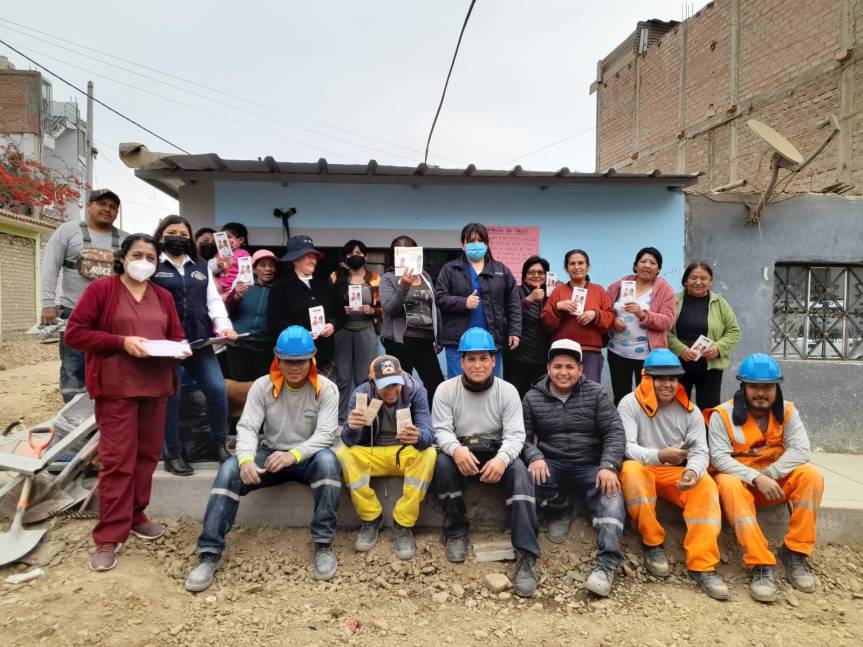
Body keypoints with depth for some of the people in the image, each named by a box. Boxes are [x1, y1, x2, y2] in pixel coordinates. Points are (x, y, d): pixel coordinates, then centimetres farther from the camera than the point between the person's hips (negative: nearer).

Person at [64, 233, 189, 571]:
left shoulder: (163, 297, 14)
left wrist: (180, 347, -4)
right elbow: (74, 332, -6)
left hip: (156, 386, 5)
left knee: (147, 454, 11)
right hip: (116, 387, -5)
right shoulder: (100, 289, -1)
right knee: (117, 459, -5)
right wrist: (122, 342, -16)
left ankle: (136, 515, 27)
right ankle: (109, 536, 4)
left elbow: (177, 335, 20)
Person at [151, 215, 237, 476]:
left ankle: (220, 443, 17)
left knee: (217, 389, -2)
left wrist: (224, 326, -5)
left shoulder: (201, 267, 18)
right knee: (170, 396, 2)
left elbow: (213, 300, 12)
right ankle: (173, 454, 16)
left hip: (199, 341, 4)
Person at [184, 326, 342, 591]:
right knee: (230, 469, -26)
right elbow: (247, 427, -12)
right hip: (270, 454, 2)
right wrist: (246, 459, -34)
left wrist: (293, 455, -36)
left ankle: (323, 544, -25)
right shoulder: (262, 386, -4)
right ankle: (210, 552, -18)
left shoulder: (326, 389, -10)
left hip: (308, 457, -2)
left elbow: (326, 433, -19)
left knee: (327, 460, -36)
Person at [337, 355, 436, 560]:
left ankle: (403, 524, -17)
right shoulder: (361, 394, -13)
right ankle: (371, 518, -9)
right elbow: (349, 441, -20)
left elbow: (428, 434, -24)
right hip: (372, 454, 1)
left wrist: (418, 437, -49)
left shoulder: (416, 391, -15)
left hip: (406, 453, -1)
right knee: (344, 454, -27)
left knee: (428, 454, -31)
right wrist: (351, 428, -44)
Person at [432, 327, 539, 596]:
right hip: (460, 454, 0)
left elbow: (515, 434, -9)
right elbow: (441, 430, -10)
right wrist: (456, 449, -34)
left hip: (497, 454, 0)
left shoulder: (507, 391, -3)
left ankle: (525, 555, -31)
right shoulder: (446, 389, -3)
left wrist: (502, 458, -32)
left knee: (520, 471, -31)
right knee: (443, 462, -33)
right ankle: (456, 532, -11)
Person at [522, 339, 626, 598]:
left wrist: (608, 466, -22)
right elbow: (523, 436, 0)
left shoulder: (597, 394, 3)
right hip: (552, 465, 1)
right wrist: (534, 457, -22)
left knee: (612, 496, -31)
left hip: (590, 467, -1)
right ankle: (560, 511, 0)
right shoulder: (533, 397, 5)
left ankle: (606, 565, -36)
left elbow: (615, 433, -5)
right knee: (532, 478, -32)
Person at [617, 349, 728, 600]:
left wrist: (693, 471, -29)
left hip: (676, 475, 3)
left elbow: (700, 451, -5)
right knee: (631, 469, -37)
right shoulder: (630, 404, -9)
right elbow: (626, 447, -18)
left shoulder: (690, 411, 4)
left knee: (706, 485, -26)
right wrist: (660, 456, -35)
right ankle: (652, 543, -18)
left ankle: (702, 565, -26)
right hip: (641, 471, -3)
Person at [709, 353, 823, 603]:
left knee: (810, 475, -23)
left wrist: (769, 475, -25)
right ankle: (761, 565, -37)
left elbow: (800, 450, -12)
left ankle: (795, 552, -14)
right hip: (739, 479, -3)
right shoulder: (723, 414, -10)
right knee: (728, 484, -36)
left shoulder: (787, 411, 0)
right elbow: (719, 457, -18)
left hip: (776, 481, 3)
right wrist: (756, 478, -30)